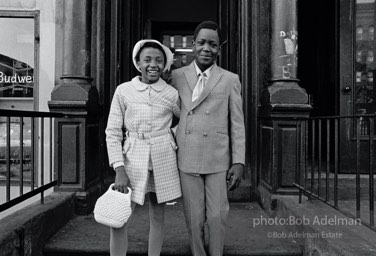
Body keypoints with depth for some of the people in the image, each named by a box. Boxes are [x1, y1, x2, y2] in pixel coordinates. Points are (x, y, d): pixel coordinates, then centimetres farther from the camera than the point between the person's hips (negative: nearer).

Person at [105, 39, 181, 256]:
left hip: (163, 159, 1)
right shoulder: (124, 91, -3)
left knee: (157, 216, 11)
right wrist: (119, 169, -9)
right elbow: (113, 132, -3)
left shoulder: (171, 94, 0)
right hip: (133, 158, -1)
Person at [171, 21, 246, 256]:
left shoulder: (230, 80, 4)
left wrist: (239, 162, -3)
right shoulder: (177, 76, 7)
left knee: (217, 216, 3)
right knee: (194, 218, 8)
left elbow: (237, 124, 2)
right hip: (187, 159, 1)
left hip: (218, 159, -1)